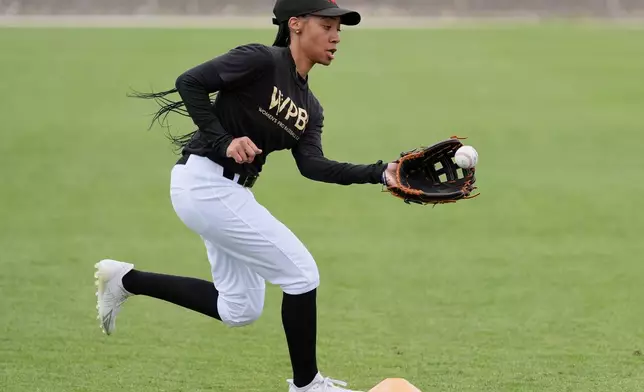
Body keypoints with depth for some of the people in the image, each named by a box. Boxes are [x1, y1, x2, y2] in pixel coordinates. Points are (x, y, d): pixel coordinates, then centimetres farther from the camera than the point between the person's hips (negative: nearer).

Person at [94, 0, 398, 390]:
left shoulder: (310, 109, 12)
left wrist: (379, 173, -14)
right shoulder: (262, 61, -12)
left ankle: (127, 280, 23)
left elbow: (313, 165, -2)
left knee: (240, 310, 14)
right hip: (205, 180, -10)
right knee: (302, 272, -7)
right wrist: (224, 142, -23)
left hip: (228, 191, 10)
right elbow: (189, 82, -17)